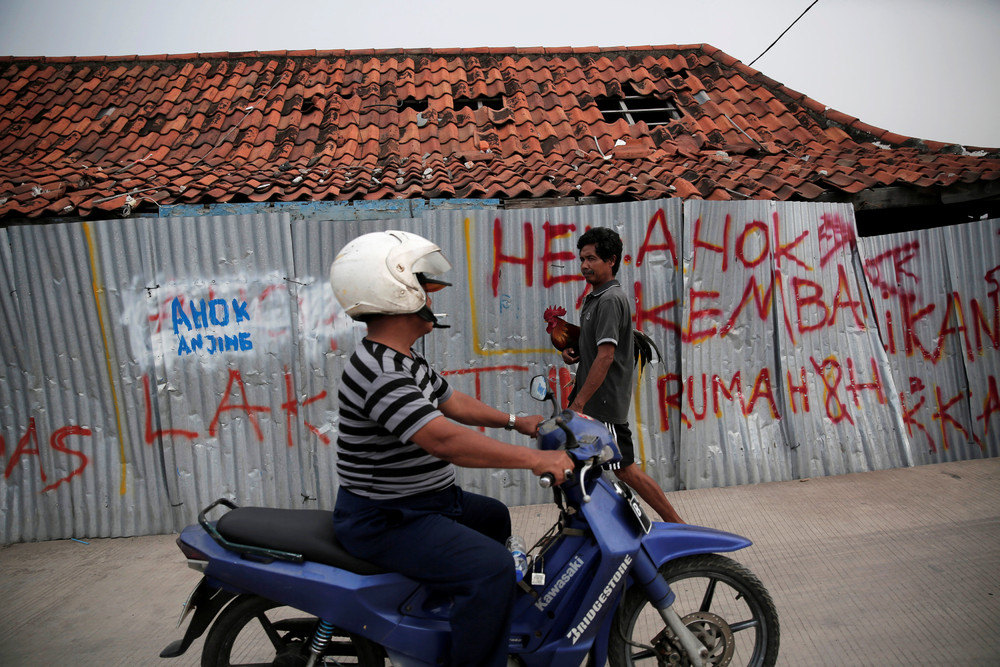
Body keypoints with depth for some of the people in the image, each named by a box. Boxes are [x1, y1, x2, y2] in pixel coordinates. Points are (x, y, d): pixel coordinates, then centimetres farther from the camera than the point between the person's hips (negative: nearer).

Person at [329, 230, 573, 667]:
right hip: (386, 521, -11)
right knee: (491, 567, -25)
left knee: (495, 517, 28)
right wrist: (535, 459, -36)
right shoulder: (379, 373, -28)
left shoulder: (405, 360, 7)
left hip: (425, 500, 11)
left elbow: (451, 402, 15)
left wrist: (516, 422, 11)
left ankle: (482, 615, 49)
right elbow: (444, 439, -37)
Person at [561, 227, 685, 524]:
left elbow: (606, 356, -25)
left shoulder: (610, 299, -18)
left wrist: (579, 403, -24)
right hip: (593, 399, 10)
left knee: (625, 468, 0)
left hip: (604, 402, -10)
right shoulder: (595, 297, 13)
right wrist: (574, 351, 4)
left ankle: (677, 526, 15)